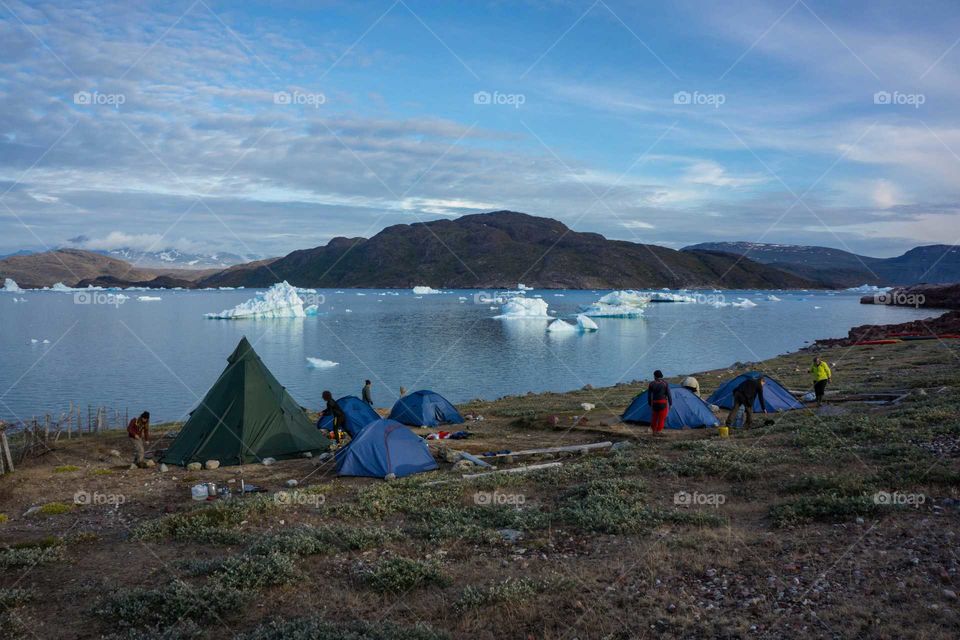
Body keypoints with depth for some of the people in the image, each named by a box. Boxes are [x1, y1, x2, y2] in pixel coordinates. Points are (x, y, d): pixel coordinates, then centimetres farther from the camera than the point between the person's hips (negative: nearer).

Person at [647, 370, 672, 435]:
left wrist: (650, 404, 14)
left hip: (654, 403, 3)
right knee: (662, 418, 2)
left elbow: (649, 395, 5)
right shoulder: (666, 383, -2)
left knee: (654, 417, 14)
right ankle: (659, 431, -2)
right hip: (663, 403, -3)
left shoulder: (651, 384, 3)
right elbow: (668, 394, -4)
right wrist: (670, 404, 2)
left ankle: (654, 431, 19)